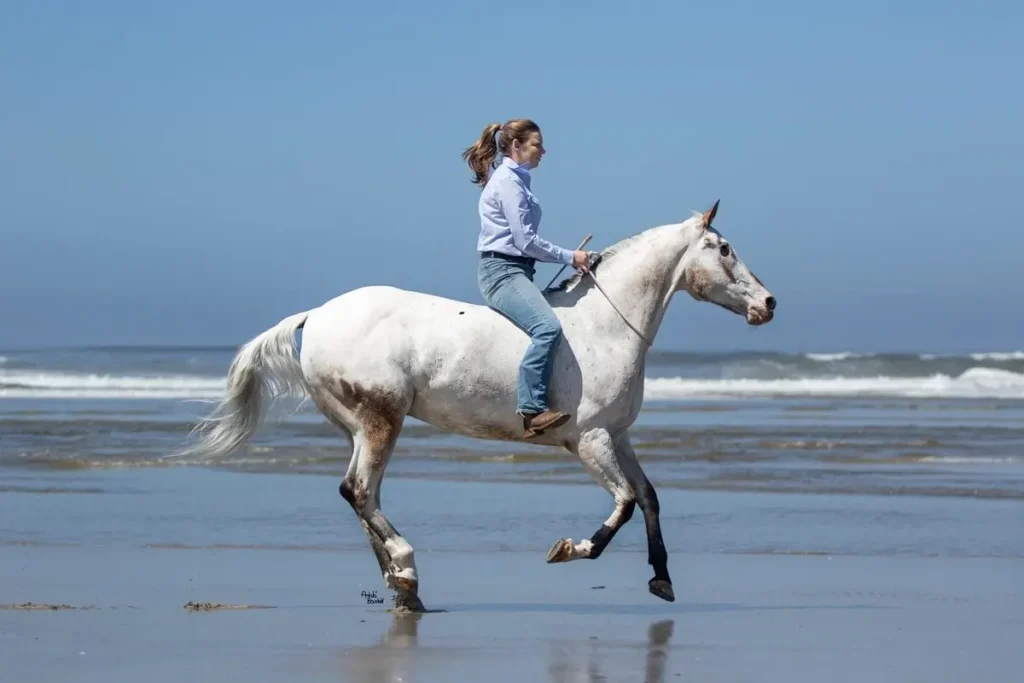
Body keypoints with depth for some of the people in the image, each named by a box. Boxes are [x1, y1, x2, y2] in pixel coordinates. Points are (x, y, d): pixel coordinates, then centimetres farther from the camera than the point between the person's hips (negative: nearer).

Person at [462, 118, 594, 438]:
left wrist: (569, 258, 15)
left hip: (516, 270, 11)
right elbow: (526, 241, -16)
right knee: (548, 327, -30)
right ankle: (531, 408, -36)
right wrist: (569, 257, -9)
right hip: (502, 271, -11)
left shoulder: (515, 180, 19)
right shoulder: (508, 182, -11)